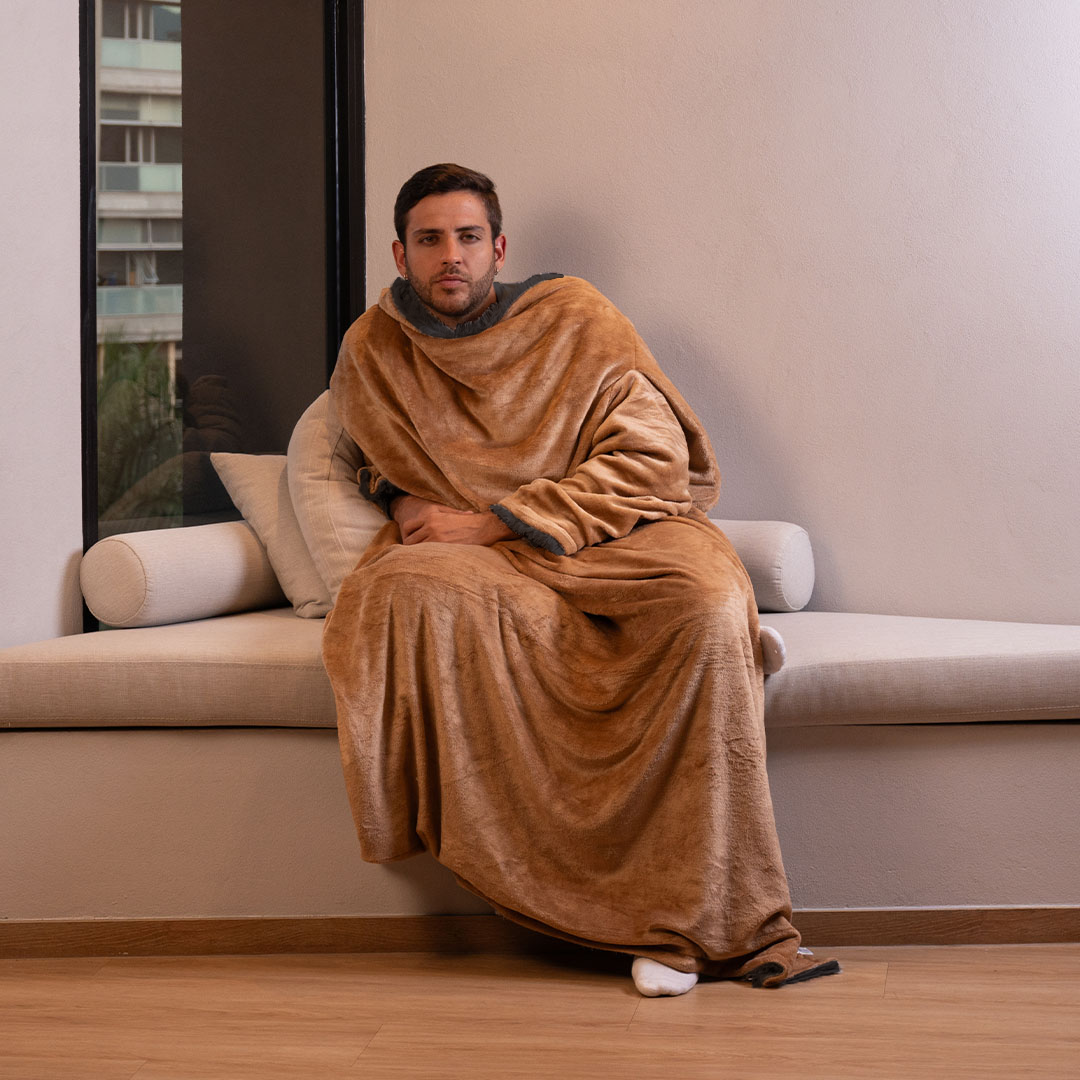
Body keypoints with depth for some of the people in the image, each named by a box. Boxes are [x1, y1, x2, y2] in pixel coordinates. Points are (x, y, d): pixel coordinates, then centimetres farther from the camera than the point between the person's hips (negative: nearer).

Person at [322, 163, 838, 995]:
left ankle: (704, 911, -32)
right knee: (416, 594, -36)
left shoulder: (575, 319, 2)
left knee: (706, 603, -36)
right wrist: (400, 495, 7)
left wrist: (488, 521, -12)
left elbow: (651, 457, -7)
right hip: (478, 558, 1)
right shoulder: (373, 350, 12)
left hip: (613, 534, -1)